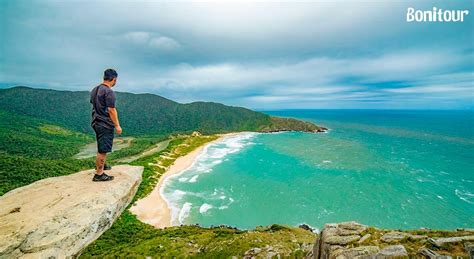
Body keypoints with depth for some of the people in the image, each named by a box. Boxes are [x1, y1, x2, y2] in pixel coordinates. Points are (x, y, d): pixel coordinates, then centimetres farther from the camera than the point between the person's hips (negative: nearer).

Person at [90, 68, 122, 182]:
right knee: (103, 150, -2)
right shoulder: (109, 92, -18)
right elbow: (111, 110, -21)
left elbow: (94, 105, 19)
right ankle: (99, 174, 6)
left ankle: (100, 165, 42)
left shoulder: (95, 90, 11)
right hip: (105, 124, -9)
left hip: (96, 122, 10)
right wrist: (117, 125, -17)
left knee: (101, 147, 25)